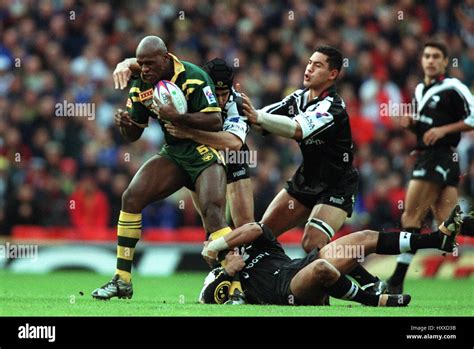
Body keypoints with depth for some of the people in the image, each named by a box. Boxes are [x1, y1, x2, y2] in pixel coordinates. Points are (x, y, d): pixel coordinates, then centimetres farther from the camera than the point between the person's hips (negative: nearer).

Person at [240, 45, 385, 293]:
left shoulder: (332, 107, -23)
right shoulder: (299, 98, 3)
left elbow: (299, 129, -39)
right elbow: (265, 117, -5)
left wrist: (258, 117, -50)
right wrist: (244, 109, -26)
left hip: (336, 187, -8)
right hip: (306, 180, 8)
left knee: (313, 245, -23)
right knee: (263, 232, 0)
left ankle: (371, 285, -13)